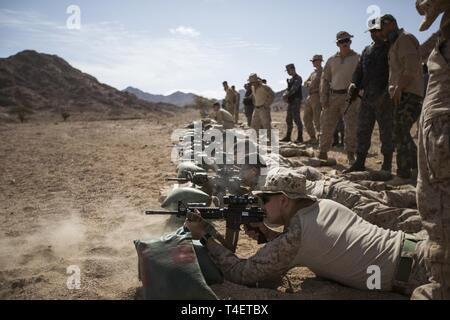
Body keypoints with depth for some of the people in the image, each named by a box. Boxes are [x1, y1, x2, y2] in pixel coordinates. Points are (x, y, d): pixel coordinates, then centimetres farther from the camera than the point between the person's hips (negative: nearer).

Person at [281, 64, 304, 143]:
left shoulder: (298, 78, -7)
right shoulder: (290, 80, 20)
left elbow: (294, 89, -19)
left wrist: (286, 95, -23)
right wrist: (285, 96, -3)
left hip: (296, 100, -9)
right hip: (290, 101, 9)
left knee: (296, 118, -12)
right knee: (289, 119, 9)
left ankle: (300, 137, -10)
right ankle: (288, 137, 15)